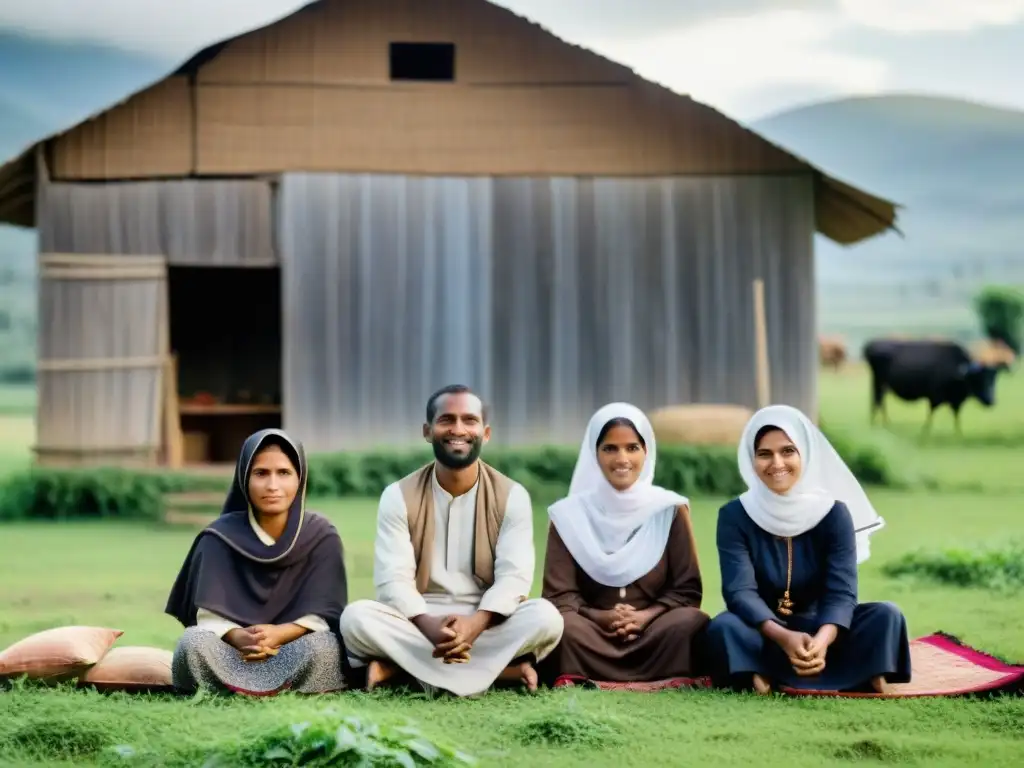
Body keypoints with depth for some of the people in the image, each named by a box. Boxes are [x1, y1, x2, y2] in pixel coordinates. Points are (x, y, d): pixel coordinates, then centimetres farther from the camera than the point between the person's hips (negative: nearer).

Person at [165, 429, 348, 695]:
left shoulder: (321, 536, -1)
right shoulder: (220, 537, -2)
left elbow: (322, 613, -8)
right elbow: (209, 615, -8)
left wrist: (279, 634, -27)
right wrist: (239, 638, -30)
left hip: (293, 649, 0)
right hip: (232, 650, 0)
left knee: (320, 647, -35)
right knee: (193, 642, -31)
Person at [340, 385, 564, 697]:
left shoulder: (512, 496, 0)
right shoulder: (399, 496, -1)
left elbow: (514, 575, -11)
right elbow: (393, 578, -10)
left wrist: (476, 624, -31)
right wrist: (428, 624, -31)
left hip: (486, 624, 0)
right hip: (418, 624, 0)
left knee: (545, 617, -30)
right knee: (356, 616, -30)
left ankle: (401, 667, -28)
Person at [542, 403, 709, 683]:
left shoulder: (670, 510, 5)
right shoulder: (570, 514, 4)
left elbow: (687, 588, 4)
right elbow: (559, 594, 1)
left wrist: (646, 616, -15)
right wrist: (601, 617, -19)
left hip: (654, 630, 1)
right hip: (594, 632, -1)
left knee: (690, 622, -32)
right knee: (565, 627, -34)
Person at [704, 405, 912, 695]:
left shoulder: (834, 513, -7)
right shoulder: (734, 516, -9)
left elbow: (841, 592, -17)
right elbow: (740, 591, -20)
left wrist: (822, 639, -39)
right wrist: (784, 638, -39)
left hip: (820, 628, 2)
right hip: (763, 635, -2)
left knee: (886, 615, -23)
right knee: (722, 627, -33)